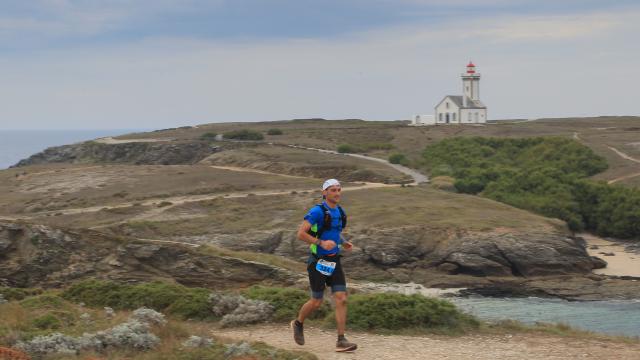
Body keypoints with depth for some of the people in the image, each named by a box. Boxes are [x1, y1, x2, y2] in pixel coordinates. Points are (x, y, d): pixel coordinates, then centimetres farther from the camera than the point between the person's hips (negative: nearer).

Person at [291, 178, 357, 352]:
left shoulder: (340, 212, 9)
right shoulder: (317, 211, -15)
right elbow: (301, 234, -18)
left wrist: (344, 243, 7)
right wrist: (321, 243, -27)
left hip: (333, 261, 6)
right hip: (318, 261, -6)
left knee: (342, 299, -7)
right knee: (316, 302, 4)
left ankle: (341, 341, -7)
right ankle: (299, 324, 35)